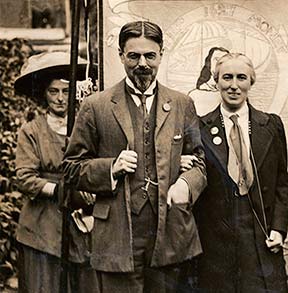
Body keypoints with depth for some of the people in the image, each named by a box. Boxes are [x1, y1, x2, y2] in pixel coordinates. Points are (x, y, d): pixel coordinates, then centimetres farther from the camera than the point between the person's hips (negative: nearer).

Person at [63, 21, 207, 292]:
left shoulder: (182, 104, 10)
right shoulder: (95, 107, 2)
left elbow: (199, 160, 15)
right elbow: (72, 168, 5)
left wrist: (186, 183, -6)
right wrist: (111, 168, -12)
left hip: (171, 237, 3)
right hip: (118, 240, -2)